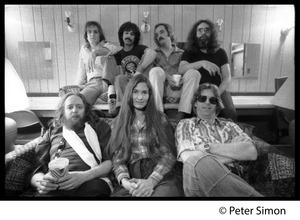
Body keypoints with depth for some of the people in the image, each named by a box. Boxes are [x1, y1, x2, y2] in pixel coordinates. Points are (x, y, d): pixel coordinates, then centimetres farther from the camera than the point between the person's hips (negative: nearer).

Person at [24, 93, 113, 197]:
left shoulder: (98, 127, 17)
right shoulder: (51, 133, 24)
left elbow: (110, 161, 5)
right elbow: (35, 168, 16)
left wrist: (84, 176, -12)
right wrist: (41, 181, -8)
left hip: (91, 182, 0)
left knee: (97, 187, -34)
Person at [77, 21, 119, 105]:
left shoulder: (105, 45, 8)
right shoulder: (84, 48, 24)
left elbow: (114, 49, -21)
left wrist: (95, 52, -38)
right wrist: (80, 83, 14)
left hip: (102, 81, -2)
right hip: (90, 83, 2)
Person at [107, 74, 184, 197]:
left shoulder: (160, 119, 8)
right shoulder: (119, 122, 12)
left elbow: (169, 155, 0)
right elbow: (117, 159, 6)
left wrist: (151, 181, -15)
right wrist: (124, 181, -14)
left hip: (161, 175, -1)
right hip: (132, 177, 1)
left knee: (165, 191, -32)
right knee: (120, 194, -29)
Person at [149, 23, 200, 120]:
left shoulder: (181, 53, 24)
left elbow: (185, 69, 10)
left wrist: (182, 79, -15)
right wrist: (167, 77, -15)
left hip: (178, 88, 1)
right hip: (161, 88, 0)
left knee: (194, 73, -25)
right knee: (156, 71, -29)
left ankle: (181, 115, -34)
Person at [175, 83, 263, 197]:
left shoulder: (229, 126, 20)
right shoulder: (185, 124, 13)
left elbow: (251, 152, 0)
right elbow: (187, 158, -5)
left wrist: (208, 147, -7)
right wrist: (233, 153, -3)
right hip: (199, 180, 0)